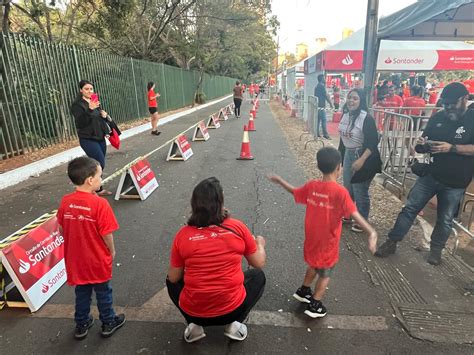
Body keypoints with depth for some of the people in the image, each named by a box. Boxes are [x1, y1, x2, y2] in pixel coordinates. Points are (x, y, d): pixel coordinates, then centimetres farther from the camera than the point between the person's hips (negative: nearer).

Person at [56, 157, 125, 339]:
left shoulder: (65, 201, -9)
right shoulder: (100, 203, -25)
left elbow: (61, 229, 2)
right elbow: (106, 233, -19)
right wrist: (112, 250, -1)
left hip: (75, 259, 4)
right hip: (97, 259, -4)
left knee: (82, 292, 24)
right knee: (103, 292, 17)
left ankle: (81, 325, 40)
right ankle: (109, 323, 35)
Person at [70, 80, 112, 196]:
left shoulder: (95, 102, 14)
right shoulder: (77, 105, -9)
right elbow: (80, 123, -21)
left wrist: (105, 115, 0)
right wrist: (89, 109, -30)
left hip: (100, 138, 7)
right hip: (88, 140, -7)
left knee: (98, 164, 9)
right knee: (100, 164, -13)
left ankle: (97, 188, 19)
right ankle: (97, 189, 1)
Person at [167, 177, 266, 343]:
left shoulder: (183, 234, -9)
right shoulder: (237, 227, -10)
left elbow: (174, 278, 2)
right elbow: (259, 263, 2)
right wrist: (260, 244, 23)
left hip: (193, 312, 1)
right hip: (231, 310, -1)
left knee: (171, 282, 29)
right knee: (258, 275, 24)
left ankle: (194, 325, 16)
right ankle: (233, 324, 12)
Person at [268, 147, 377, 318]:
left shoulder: (311, 186, -8)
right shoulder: (340, 192, -24)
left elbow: (294, 191, 8)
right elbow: (355, 214, -32)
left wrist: (279, 180, 23)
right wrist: (371, 232, -36)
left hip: (312, 237, 5)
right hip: (328, 242, -5)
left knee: (314, 264, 30)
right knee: (325, 273, 17)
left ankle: (304, 291, 46)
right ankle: (314, 305, 27)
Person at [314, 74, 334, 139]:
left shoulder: (316, 86, 15)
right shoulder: (322, 86, -11)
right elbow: (326, 96, -13)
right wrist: (331, 104, -6)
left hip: (317, 105, 9)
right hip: (321, 106, -9)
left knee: (317, 120, 9)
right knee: (323, 120, -7)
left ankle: (316, 133, 10)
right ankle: (325, 134, -6)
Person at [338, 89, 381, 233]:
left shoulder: (366, 119, -20)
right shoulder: (345, 115, 3)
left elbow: (373, 143, -22)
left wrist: (361, 160, -30)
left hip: (364, 157, -7)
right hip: (348, 155, 8)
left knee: (360, 192, 1)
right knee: (348, 188, 19)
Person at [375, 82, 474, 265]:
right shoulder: (438, 117, 2)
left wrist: (451, 148, -26)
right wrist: (421, 145, -13)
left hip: (455, 182, -2)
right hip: (430, 174, 3)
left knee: (445, 219, 12)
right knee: (410, 208, 1)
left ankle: (436, 249, 33)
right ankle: (391, 242, 11)